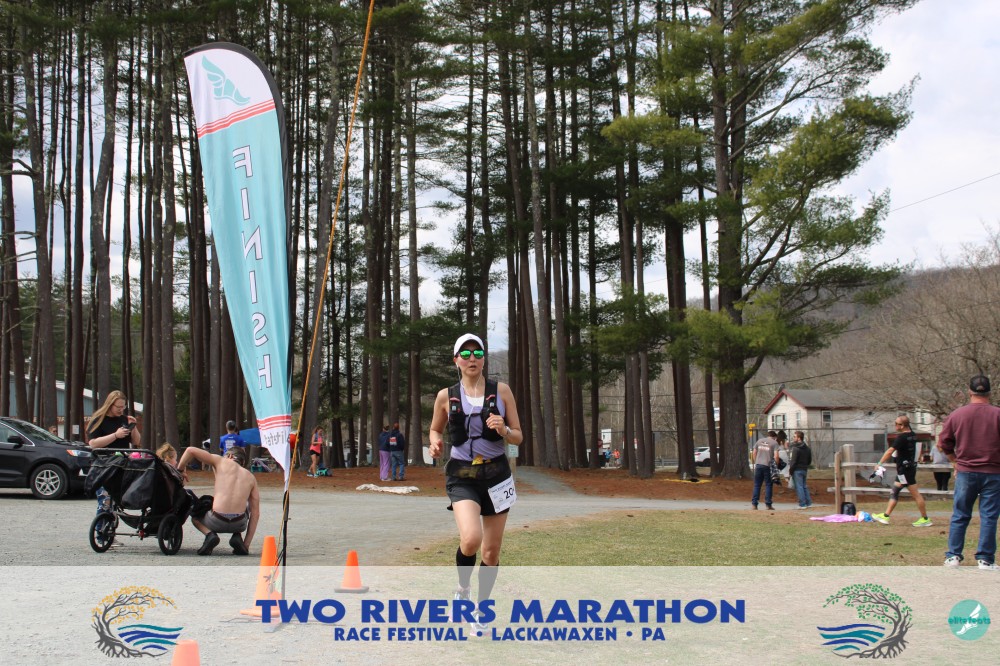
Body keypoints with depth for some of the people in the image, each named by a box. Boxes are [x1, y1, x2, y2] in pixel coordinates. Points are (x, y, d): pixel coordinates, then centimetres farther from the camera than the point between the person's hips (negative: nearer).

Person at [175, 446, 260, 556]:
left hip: (216, 521, -2)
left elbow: (191, 450, 4)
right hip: (239, 524, 2)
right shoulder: (251, 477, 16)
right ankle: (237, 536, 11)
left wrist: (180, 470, 19)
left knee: (195, 513, 33)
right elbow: (255, 513, 12)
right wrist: (247, 543, 16)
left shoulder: (222, 462, 10)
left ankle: (209, 534, 2)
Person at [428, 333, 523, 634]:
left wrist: (503, 430, -17)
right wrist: (435, 443, -6)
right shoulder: (446, 396, 1)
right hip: (462, 475, -2)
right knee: (471, 539, -26)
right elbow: (435, 429, 17)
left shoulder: (501, 391, 2)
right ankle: (463, 590, 5)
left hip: (496, 473, 2)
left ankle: (480, 610, 29)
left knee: (491, 551, 7)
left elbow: (519, 437, 5)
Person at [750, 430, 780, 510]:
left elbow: (754, 454, 13)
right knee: (768, 485, 4)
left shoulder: (759, 441, 13)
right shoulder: (774, 443, 0)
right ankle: (768, 505, 5)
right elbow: (776, 456, -10)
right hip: (768, 466, -3)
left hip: (758, 465, 3)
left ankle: (754, 504, 6)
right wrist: (776, 465, 2)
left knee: (757, 485, 8)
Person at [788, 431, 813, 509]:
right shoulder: (807, 448, 13)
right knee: (804, 486, 16)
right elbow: (810, 460, 18)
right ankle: (809, 503, 15)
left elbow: (793, 461, -18)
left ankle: (802, 504, -5)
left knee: (799, 487, -4)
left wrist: (791, 470, -10)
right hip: (804, 470, 8)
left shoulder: (795, 448, -14)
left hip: (797, 470, -8)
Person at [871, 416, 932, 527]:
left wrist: (879, 464, -20)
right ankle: (885, 516, 15)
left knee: (915, 494, -4)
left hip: (904, 468, -10)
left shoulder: (901, 437, -18)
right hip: (911, 466, 10)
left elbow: (890, 451, -22)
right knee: (894, 492, 12)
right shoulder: (913, 435, 7)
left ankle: (925, 519, 0)